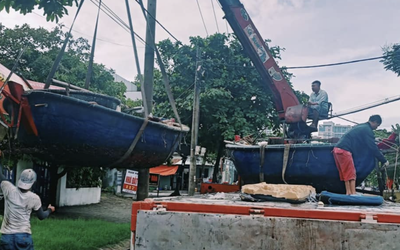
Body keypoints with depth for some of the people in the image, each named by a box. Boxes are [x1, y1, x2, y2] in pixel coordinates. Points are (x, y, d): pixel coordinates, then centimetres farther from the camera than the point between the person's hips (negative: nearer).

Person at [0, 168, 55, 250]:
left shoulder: (9, 189, -9)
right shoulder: (34, 198, -6)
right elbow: (41, 216, 9)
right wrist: (49, 210, 29)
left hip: (7, 236, 1)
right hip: (24, 236, -1)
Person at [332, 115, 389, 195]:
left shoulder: (360, 127, 26)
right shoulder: (367, 130, -4)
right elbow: (373, 148, -7)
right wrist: (384, 161, -1)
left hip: (337, 149, 9)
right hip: (344, 150, -9)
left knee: (346, 173, 10)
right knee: (351, 173, -6)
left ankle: (348, 192, 10)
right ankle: (353, 193, -9)